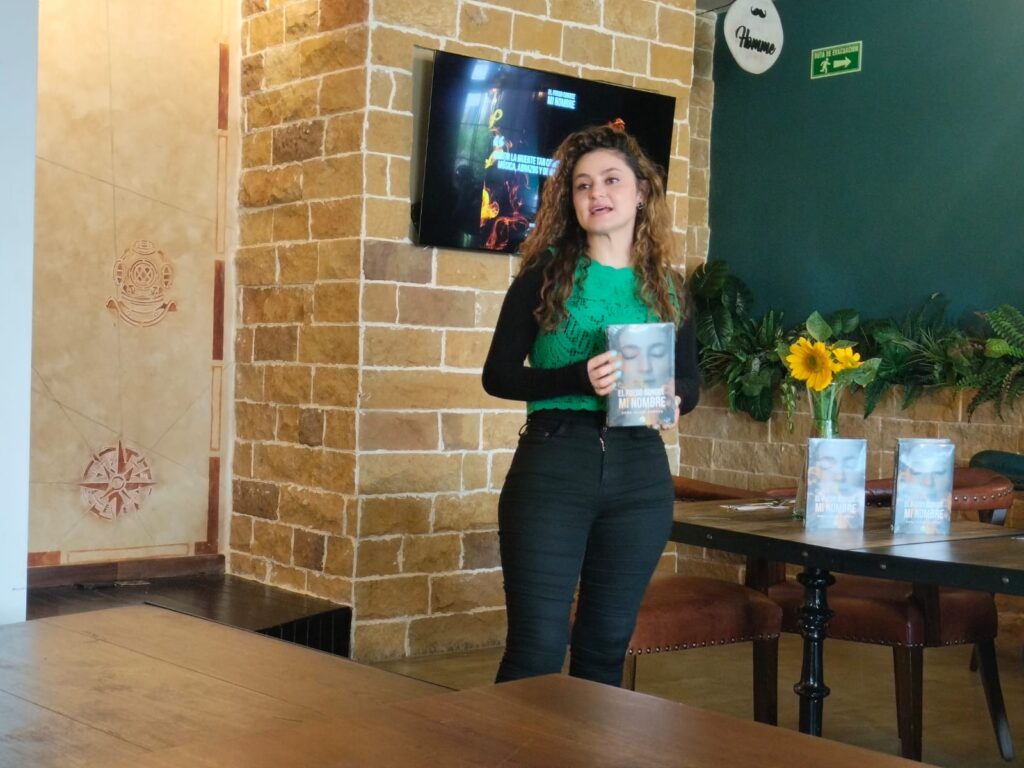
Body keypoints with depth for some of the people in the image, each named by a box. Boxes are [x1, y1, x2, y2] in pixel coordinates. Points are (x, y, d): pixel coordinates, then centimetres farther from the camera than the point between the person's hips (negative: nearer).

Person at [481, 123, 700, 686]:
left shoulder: (667, 287, 9)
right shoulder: (546, 274, 0)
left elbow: (690, 379, 17)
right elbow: (497, 374, -2)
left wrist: (673, 398, -7)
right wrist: (578, 379, -18)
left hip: (640, 470, 4)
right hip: (552, 463, -3)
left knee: (607, 644, 12)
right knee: (536, 646, -5)